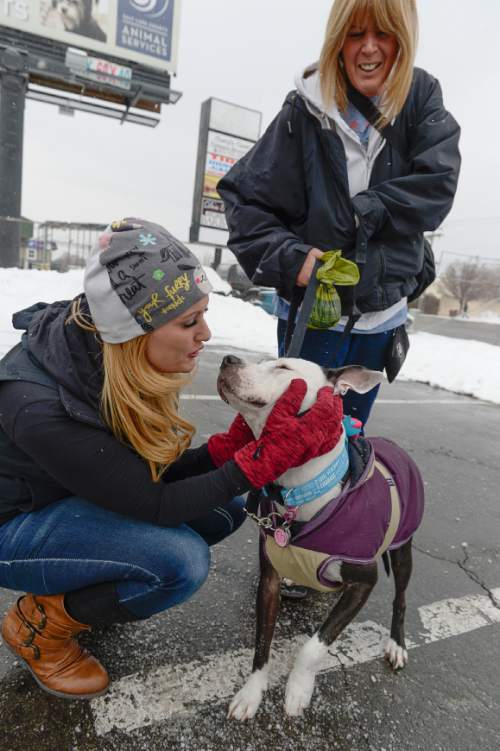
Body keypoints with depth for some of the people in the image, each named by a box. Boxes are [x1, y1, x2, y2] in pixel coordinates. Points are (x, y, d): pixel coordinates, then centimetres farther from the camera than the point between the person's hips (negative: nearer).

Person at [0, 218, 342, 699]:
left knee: (224, 510, -4)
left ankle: (82, 589, 13)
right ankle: (39, 624, 0)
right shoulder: (41, 406, -37)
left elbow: (152, 474, -8)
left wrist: (237, 442, -24)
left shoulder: (118, 356, -16)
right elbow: (154, 506, -30)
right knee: (182, 560, -27)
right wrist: (273, 453, -34)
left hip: (83, 497, 7)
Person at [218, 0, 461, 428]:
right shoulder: (305, 109, -8)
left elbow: (437, 187, -12)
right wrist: (290, 259, -21)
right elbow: (246, 199, -8)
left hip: (383, 311, 3)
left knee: (349, 431, 19)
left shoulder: (423, 99, 0)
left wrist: (357, 214, -18)